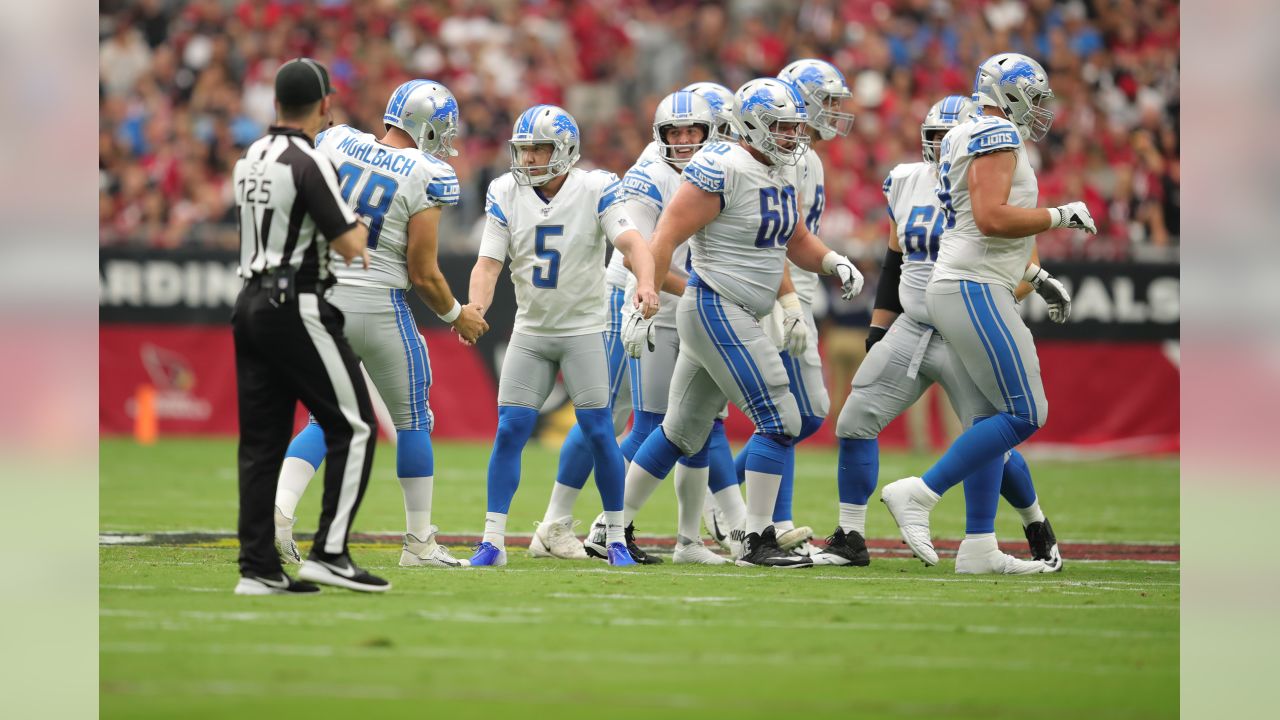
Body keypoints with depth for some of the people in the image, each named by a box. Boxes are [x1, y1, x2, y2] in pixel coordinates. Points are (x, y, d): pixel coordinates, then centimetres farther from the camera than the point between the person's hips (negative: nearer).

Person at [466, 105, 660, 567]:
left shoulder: (594, 190, -11)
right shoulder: (506, 195, -2)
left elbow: (631, 242, -24)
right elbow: (489, 263, -7)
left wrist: (645, 282, -45)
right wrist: (476, 307, -27)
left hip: (583, 329, -3)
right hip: (530, 332, 3)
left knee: (598, 432, -5)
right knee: (509, 431, -4)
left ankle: (616, 540, 9)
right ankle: (492, 542, -1)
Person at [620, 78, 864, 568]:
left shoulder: (784, 173, 11)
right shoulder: (724, 169, -17)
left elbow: (796, 241, 24)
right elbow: (666, 237, -19)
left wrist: (834, 262, 4)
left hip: (739, 317, 10)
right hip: (715, 310, -10)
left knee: (683, 432, 16)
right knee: (780, 422, -11)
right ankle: (757, 541, -6)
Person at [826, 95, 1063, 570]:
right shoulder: (908, 183, 8)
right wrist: (878, 328, 15)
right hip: (910, 330, 5)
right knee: (855, 423, -3)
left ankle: (1038, 530, 18)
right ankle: (849, 540, 5)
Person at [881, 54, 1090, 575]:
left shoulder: (973, 140, 20)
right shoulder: (997, 136, -11)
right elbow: (992, 219, -22)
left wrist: (1038, 278, 27)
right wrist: (1059, 216, -12)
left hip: (959, 291, 11)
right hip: (973, 292, -11)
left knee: (994, 415, 11)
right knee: (1023, 415, -11)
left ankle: (978, 548, 10)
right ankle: (918, 495, -12)